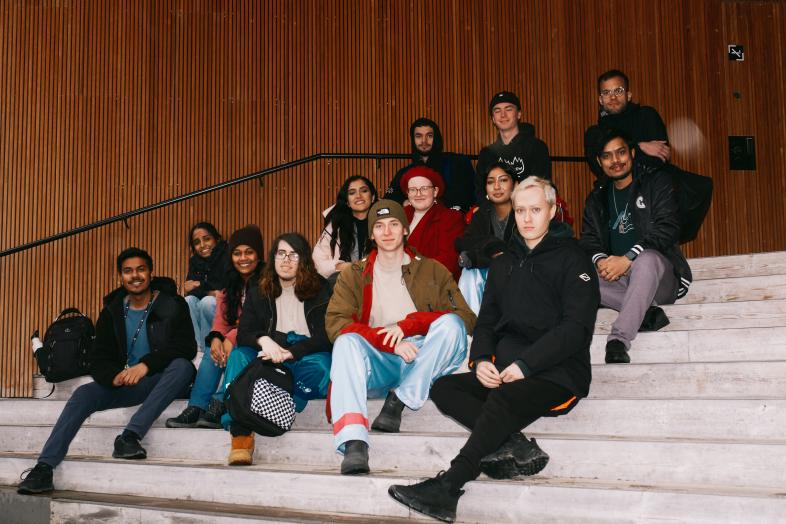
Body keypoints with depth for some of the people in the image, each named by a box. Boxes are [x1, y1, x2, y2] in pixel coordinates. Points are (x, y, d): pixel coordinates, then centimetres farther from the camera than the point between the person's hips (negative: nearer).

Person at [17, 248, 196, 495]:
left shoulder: (172, 305, -2)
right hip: (127, 381, 3)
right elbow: (98, 357, 5)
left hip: (164, 381, -3)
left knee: (182, 366, -35)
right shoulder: (112, 312, 9)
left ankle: (129, 435, -40)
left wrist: (146, 365, -27)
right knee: (84, 394, -19)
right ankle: (44, 469, -26)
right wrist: (114, 376, -19)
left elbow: (186, 348, -13)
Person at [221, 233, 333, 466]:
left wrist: (289, 352, -20)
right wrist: (263, 340, -23)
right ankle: (240, 435, -41)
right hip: (270, 360, 3)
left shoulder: (320, 290, 4)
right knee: (238, 356, -26)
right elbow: (243, 334, 1)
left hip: (306, 358, -2)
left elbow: (324, 337, -6)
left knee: (320, 365, -36)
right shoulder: (258, 293, 12)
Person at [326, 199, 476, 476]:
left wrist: (407, 324, -14)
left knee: (450, 323, -26)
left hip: (422, 366, 0)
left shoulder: (432, 271, 12)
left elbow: (466, 318, -2)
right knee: (347, 341, -31)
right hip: (377, 367, 0)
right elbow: (335, 322, -4)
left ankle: (399, 400, -22)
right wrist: (390, 342, -18)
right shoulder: (353, 275, 13)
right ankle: (354, 442, -46)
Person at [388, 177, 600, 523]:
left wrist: (525, 364, -18)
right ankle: (513, 446, -28)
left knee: (502, 399, -33)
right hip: (505, 374, 7)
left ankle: (447, 488, -39)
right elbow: (487, 322, 17)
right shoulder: (503, 264, 21)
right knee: (443, 388, -12)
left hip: (558, 374, -7)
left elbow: (576, 327, -9)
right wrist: (481, 360, -5)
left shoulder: (571, 260, 3)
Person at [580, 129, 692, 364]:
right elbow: (588, 240, 10)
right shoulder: (597, 198, 19)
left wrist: (628, 259, -23)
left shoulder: (657, 182, 5)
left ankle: (618, 340, -49)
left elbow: (668, 228, -9)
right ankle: (645, 311, -26)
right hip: (616, 280, 4)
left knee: (647, 258, -40)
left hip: (659, 277, -4)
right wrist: (600, 260, -17)